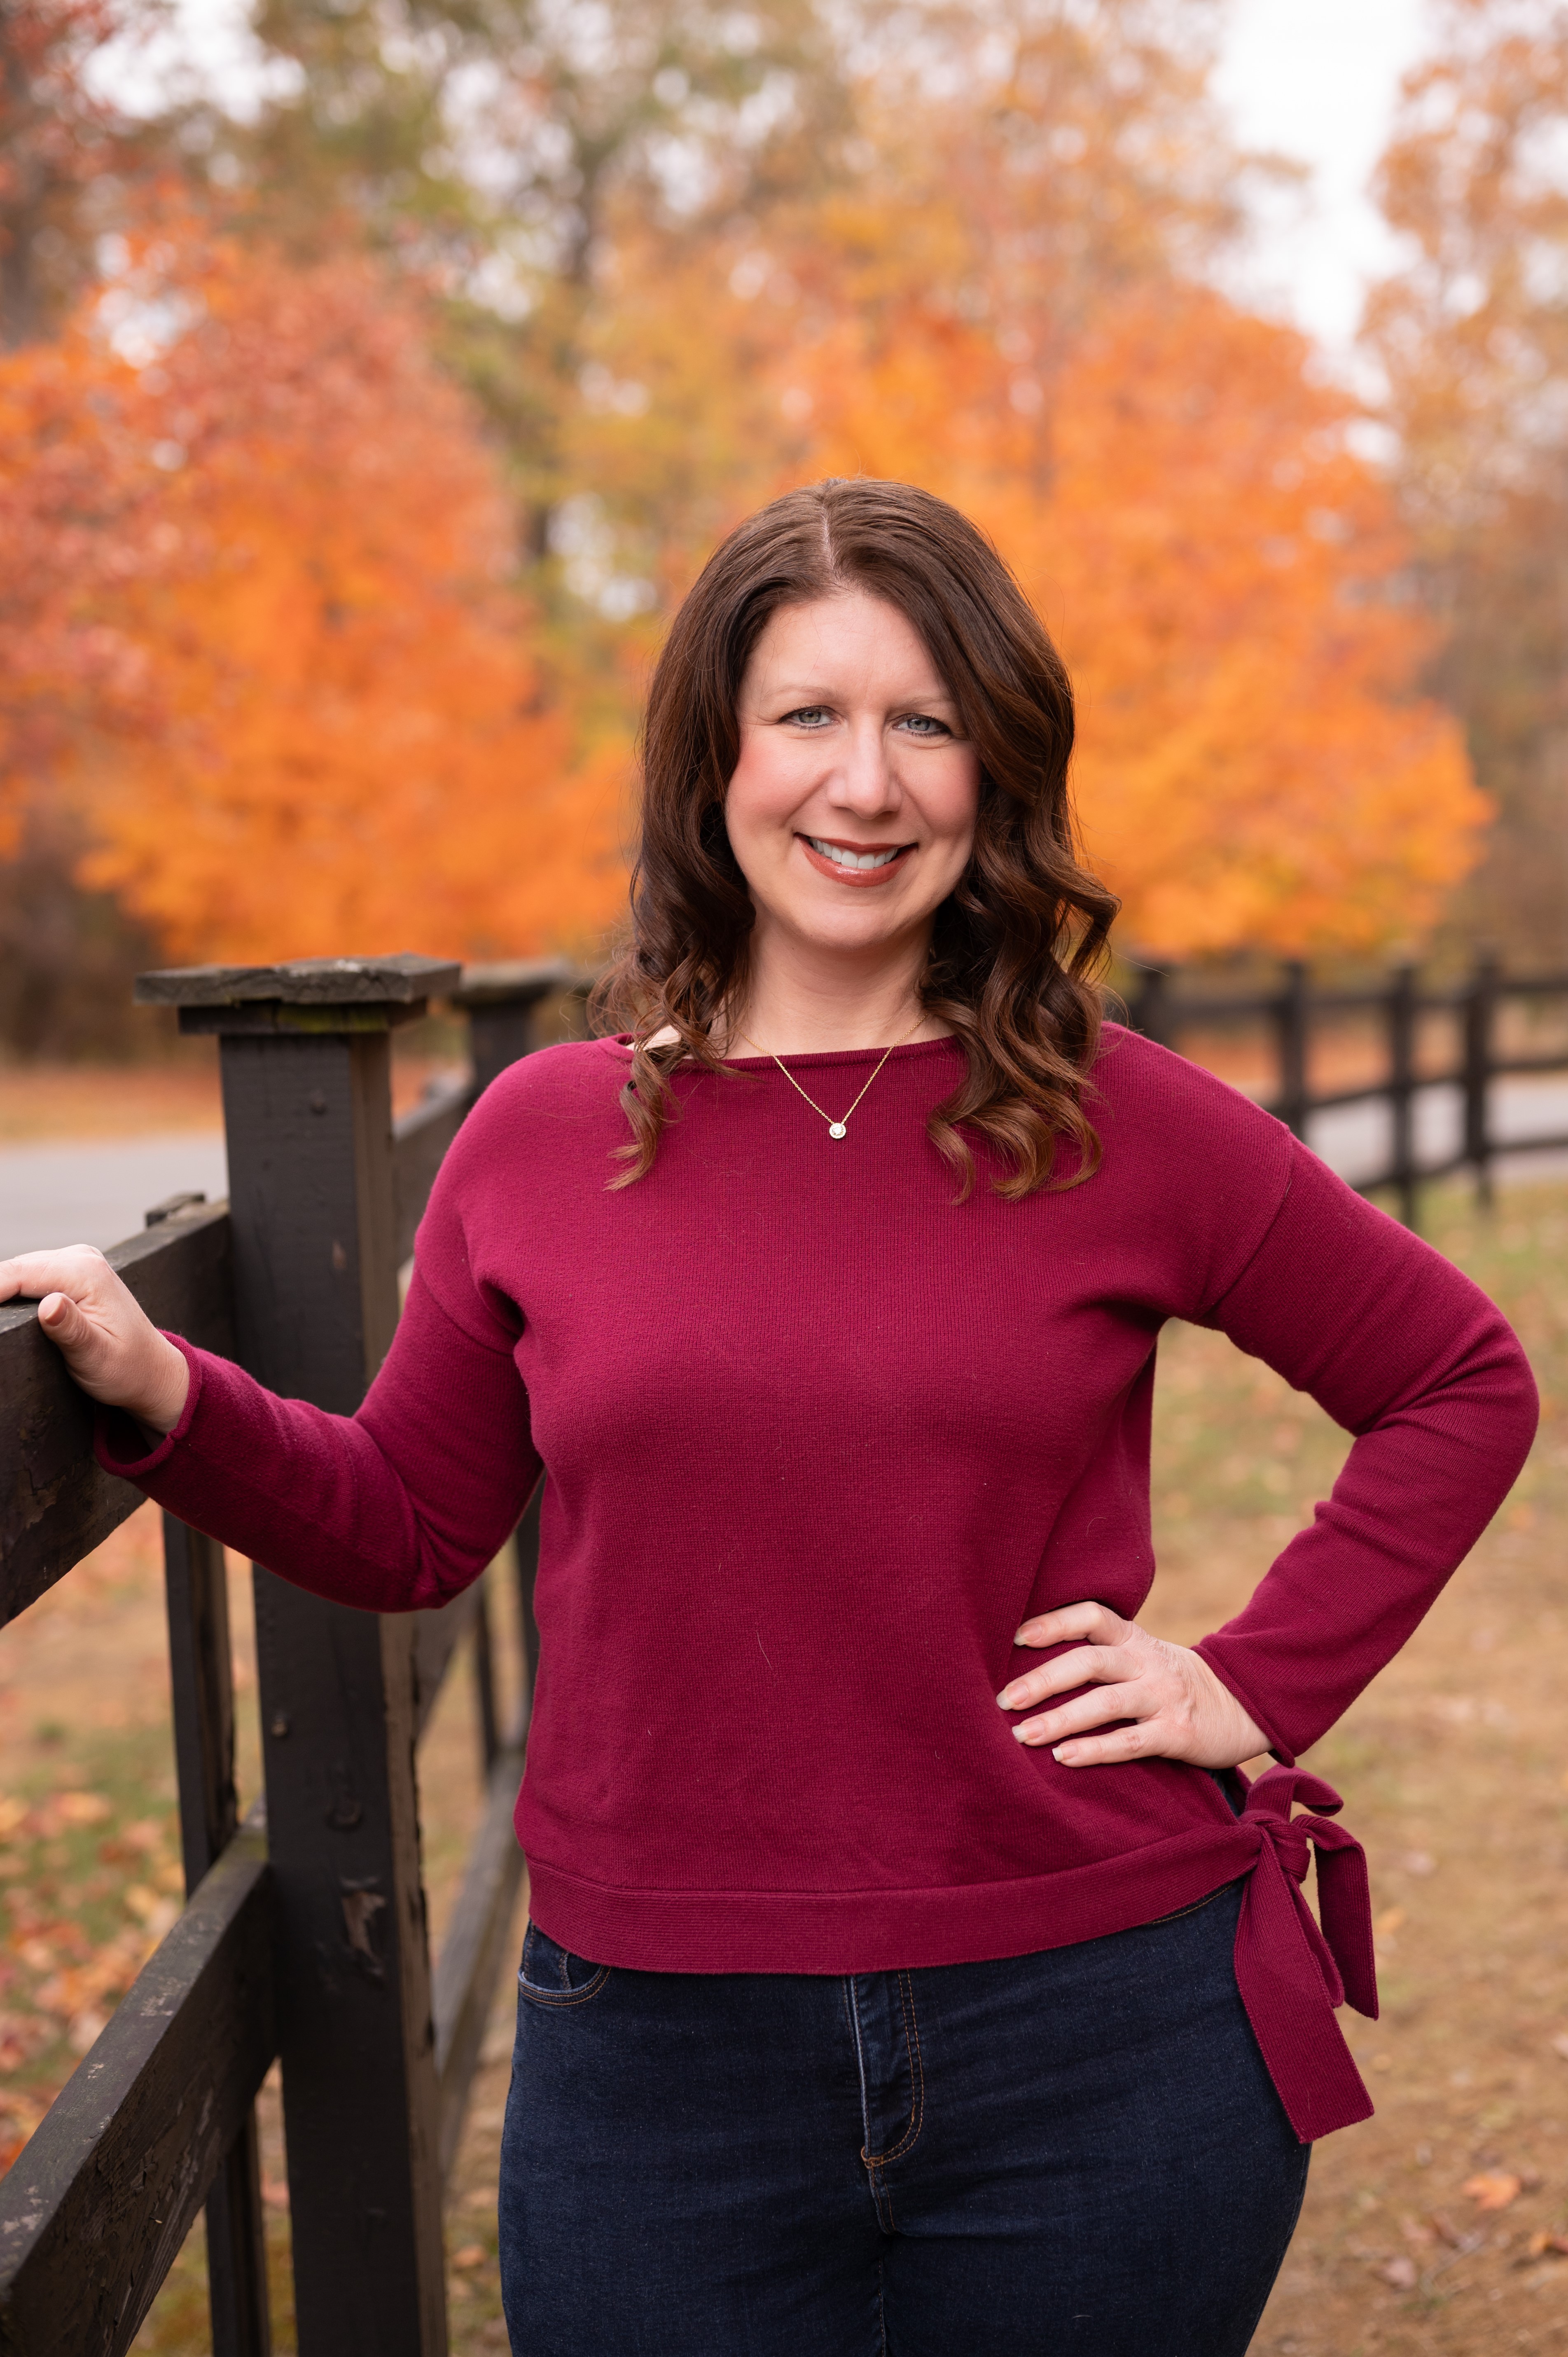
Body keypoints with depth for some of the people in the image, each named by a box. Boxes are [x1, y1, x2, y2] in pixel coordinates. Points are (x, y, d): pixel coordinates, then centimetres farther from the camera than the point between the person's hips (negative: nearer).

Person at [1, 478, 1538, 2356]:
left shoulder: (1125, 1124, -5)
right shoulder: (543, 1139, 0)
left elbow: (1463, 1384, 7)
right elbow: (410, 1524, 10)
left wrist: (1259, 1685, -1)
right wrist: (160, 1397, -3)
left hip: (1098, 2045, -1)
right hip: (655, 2060, 1)